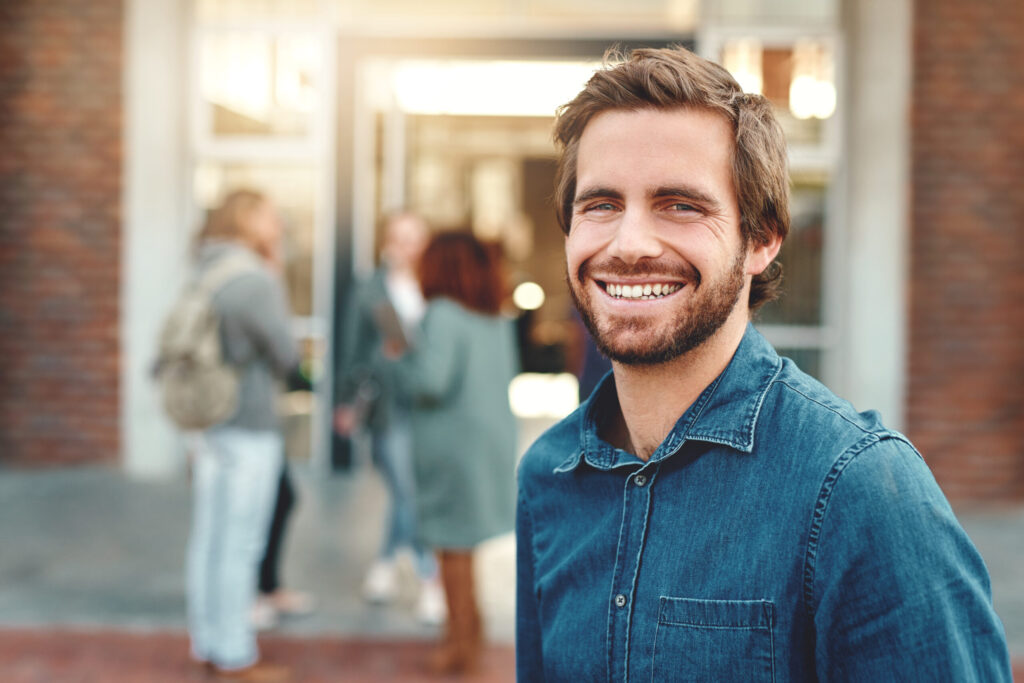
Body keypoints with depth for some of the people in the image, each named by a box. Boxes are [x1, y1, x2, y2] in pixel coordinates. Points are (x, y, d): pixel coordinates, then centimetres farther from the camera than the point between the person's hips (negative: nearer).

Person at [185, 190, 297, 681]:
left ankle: (205, 641, 26)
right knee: (239, 544, 0)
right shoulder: (256, 282, -16)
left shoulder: (204, 275, 10)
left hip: (210, 424, 9)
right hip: (250, 428, -9)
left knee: (208, 538, 15)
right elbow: (286, 356, -10)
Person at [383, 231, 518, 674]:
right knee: (461, 542, 21)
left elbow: (430, 381, -23)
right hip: (494, 438, 7)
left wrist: (398, 359, -5)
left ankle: (461, 644, 13)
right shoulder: (499, 320, 7)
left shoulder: (443, 315, -16)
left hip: (453, 443, -7)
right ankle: (468, 626, 30)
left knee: (453, 544, 4)